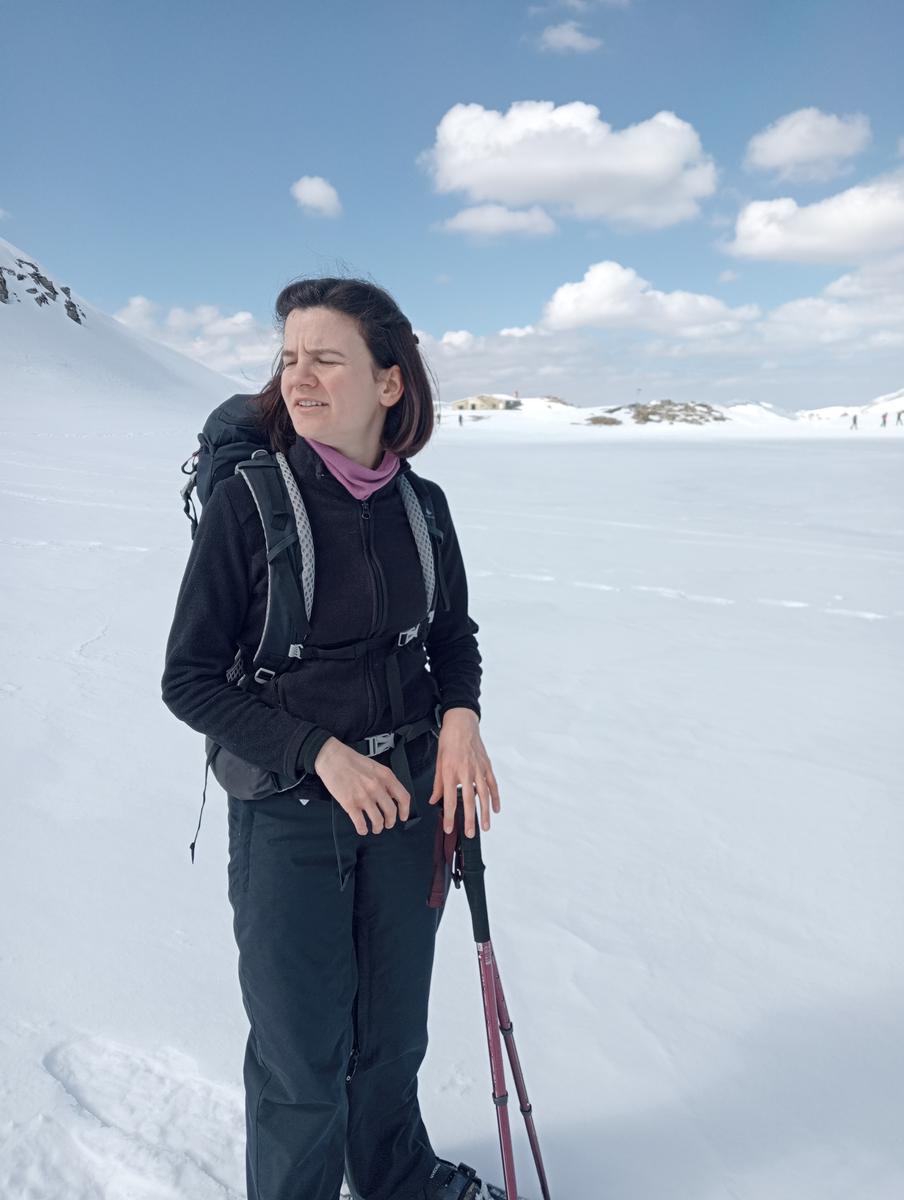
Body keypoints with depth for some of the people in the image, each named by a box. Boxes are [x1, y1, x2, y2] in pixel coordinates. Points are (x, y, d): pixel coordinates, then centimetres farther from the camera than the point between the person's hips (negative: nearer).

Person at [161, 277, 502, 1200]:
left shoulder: (422, 504, -3)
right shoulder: (245, 501, -15)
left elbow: (454, 634, 10)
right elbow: (189, 680, -11)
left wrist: (460, 715, -10)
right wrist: (319, 753, -18)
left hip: (411, 799, 4)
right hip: (286, 812, -3)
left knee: (394, 1024, 22)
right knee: (302, 1050, 10)